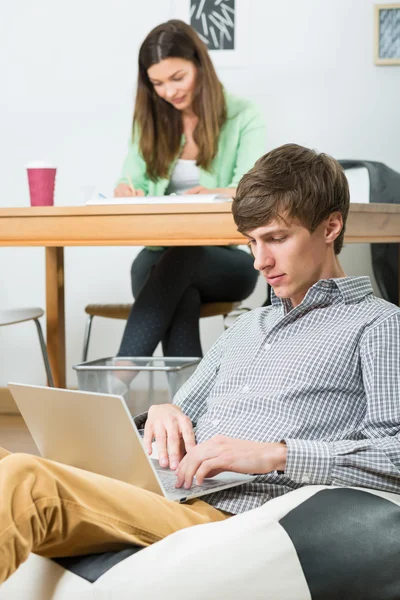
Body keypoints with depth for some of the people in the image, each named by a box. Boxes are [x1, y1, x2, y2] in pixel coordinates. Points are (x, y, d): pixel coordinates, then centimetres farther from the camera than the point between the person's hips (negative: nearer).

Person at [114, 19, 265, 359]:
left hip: (228, 258, -2)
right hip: (163, 256, 2)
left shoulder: (242, 117, 0)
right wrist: (127, 193, -21)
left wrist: (214, 195, -38)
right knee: (181, 298, -35)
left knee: (183, 259, -37)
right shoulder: (151, 121, 11)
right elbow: (131, 184, 7)